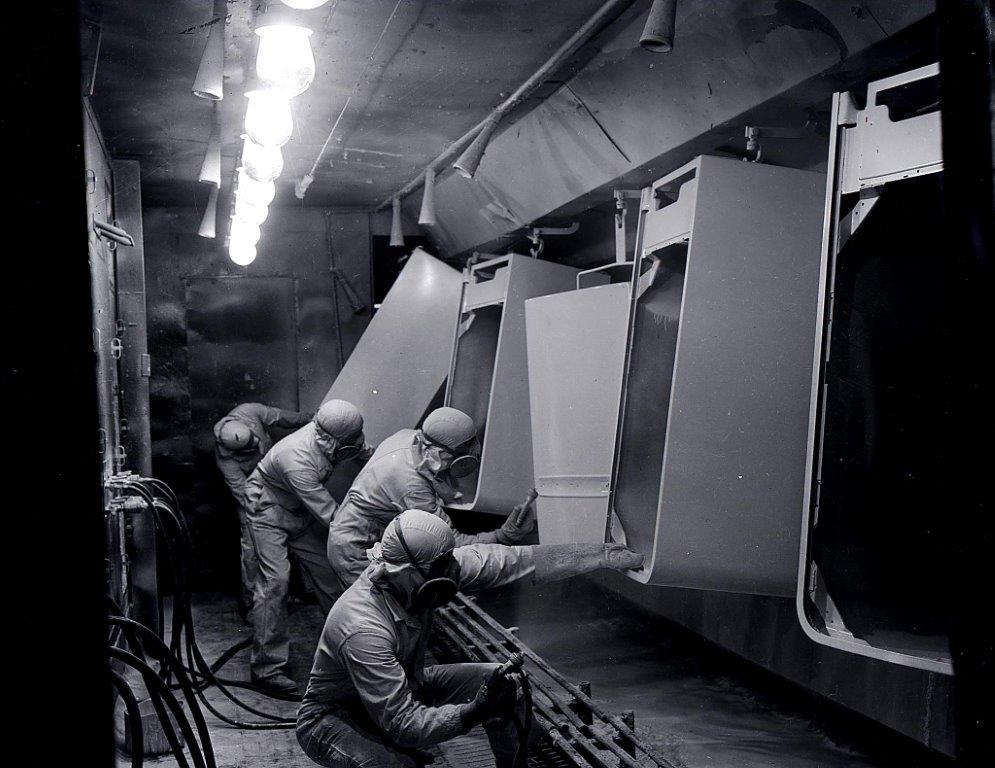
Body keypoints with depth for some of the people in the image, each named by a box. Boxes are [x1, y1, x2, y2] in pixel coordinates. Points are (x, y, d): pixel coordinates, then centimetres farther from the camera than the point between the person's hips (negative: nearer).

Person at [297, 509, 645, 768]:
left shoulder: (429, 569, -20)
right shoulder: (364, 629, -39)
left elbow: (516, 561, -18)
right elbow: (402, 724, -35)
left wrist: (605, 555, -16)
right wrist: (475, 711, -44)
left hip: (402, 689, 7)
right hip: (333, 717, -7)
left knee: (504, 684, -6)